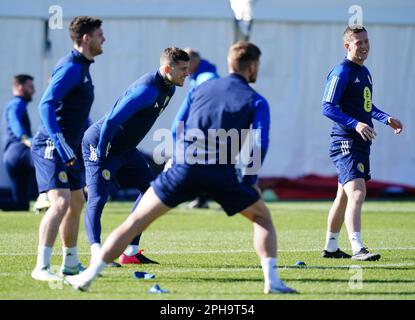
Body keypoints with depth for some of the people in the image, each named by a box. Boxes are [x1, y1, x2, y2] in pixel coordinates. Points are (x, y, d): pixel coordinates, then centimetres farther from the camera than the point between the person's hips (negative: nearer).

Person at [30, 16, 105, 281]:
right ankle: (42, 267, -21)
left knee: (77, 203, 16)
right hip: (51, 147, -10)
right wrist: (61, 144, -31)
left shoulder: (82, 67, 16)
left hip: (67, 149, 10)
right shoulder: (71, 67, -16)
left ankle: (71, 264, 27)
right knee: (61, 202, -19)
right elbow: (46, 104, -25)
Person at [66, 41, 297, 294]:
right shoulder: (256, 101, 8)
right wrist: (250, 181, 7)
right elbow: (260, 145, -3)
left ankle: (89, 276, 3)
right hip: (222, 174, -2)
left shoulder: (201, 89, 20)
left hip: (185, 167, 2)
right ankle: (272, 280, 4)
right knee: (262, 217, 19)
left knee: (136, 221, 7)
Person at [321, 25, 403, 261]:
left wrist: (386, 118, 16)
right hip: (345, 142, -10)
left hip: (362, 143, 10)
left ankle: (330, 248, 26)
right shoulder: (341, 72, -12)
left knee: (344, 196, 16)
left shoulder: (364, 72, 17)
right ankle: (358, 249, -27)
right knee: (357, 192, -20)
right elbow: (328, 107, -18)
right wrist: (355, 124, -28)